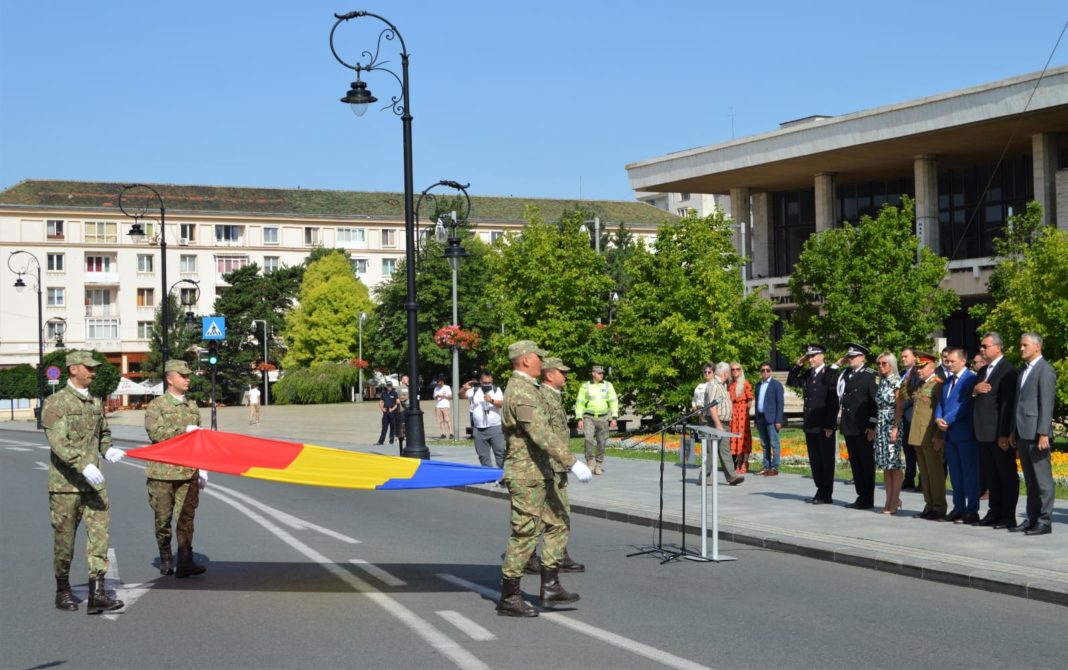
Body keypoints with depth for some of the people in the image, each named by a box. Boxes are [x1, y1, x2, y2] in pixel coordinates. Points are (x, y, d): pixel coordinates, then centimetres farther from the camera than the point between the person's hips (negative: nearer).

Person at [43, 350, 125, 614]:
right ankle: (63, 592, 21)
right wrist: (84, 465, -29)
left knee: (99, 534, -6)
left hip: (93, 483, 5)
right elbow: (58, 442, -18)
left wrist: (108, 449, 3)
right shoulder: (55, 403, -7)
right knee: (64, 540, 5)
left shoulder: (95, 403, 13)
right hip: (65, 485, -5)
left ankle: (97, 594, -9)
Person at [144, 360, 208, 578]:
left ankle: (185, 563, -8)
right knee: (163, 519, 5)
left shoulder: (192, 407, 15)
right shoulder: (156, 405, 0)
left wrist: (203, 469, 13)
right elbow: (155, 432, -16)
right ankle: (165, 561, 18)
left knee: (186, 518, -5)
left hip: (188, 472, 3)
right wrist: (184, 430, -17)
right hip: (162, 472, -3)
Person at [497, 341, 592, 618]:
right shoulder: (522, 393, -19)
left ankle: (550, 587, 14)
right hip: (526, 475, -11)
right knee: (525, 534, -5)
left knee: (558, 524, 12)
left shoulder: (522, 389, 16)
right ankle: (509, 598, 2)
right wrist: (572, 462, -29)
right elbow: (543, 434, -28)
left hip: (538, 475, 11)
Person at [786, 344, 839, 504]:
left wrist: (830, 425, -16)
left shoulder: (830, 375, -9)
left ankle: (826, 495, 7)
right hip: (810, 425, 7)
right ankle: (820, 492, 19)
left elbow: (833, 402, -13)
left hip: (824, 426, -7)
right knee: (814, 461, 10)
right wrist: (798, 365, 8)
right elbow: (791, 382, 21)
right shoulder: (807, 375, 12)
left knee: (826, 461, 2)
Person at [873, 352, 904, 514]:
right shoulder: (881, 382, 14)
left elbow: (899, 407, -11)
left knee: (894, 464, -5)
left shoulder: (896, 382, -6)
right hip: (881, 425, 7)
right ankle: (890, 500, 13)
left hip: (892, 425, -7)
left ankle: (895, 501, -2)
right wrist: (875, 427, 10)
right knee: (885, 465, 8)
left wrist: (895, 428, -16)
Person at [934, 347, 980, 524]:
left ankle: (972, 511, 0)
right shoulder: (948, 380, 16)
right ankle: (958, 508, 16)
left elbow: (965, 405, -16)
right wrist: (938, 418, -3)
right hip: (949, 433, 8)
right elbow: (941, 402, 16)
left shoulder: (970, 379, -9)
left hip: (965, 432, -8)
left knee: (969, 473, -3)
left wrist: (947, 420, -15)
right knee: (955, 473, 10)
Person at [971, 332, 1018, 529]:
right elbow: (977, 401, 22)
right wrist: (974, 391, -3)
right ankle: (994, 513, 19)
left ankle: (1008, 517, 4)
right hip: (984, 433, 8)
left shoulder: (1008, 371, -11)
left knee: (1007, 476, 0)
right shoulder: (983, 371, 17)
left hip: (1000, 433, -8)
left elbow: (1007, 404, -16)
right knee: (990, 476, 13)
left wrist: (1004, 434, -20)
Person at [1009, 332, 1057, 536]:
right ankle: (1032, 519, 15)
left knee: (1042, 479, -4)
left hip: (1036, 434, -8)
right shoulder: (1023, 371, 19)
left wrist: (1043, 433, -19)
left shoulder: (1045, 370, -8)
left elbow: (1047, 403, -14)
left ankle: (1044, 521, -2)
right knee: (1030, 480, 11)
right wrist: (1014, 431, 17)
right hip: (1023, 433, 8)